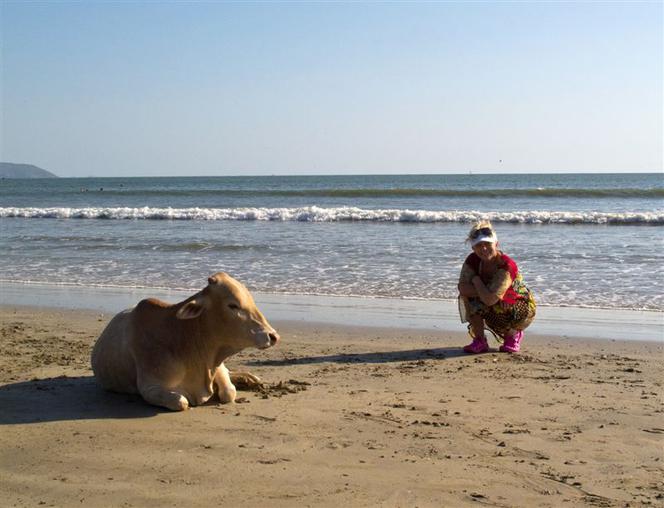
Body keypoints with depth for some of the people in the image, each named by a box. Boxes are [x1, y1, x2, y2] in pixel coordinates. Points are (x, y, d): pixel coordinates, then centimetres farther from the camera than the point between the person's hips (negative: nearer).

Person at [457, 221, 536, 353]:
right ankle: (479, 341, -10)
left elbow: (490, 300, -39)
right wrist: (487, 292, -34)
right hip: (493, 306, 5)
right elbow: (462, 287, -26)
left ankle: (514, 334, 1)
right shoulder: (473, 260, -13)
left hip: (522, 307, -5)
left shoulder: (507, 266, -33)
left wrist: (476, 280, -23)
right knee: (466, 296, -21)